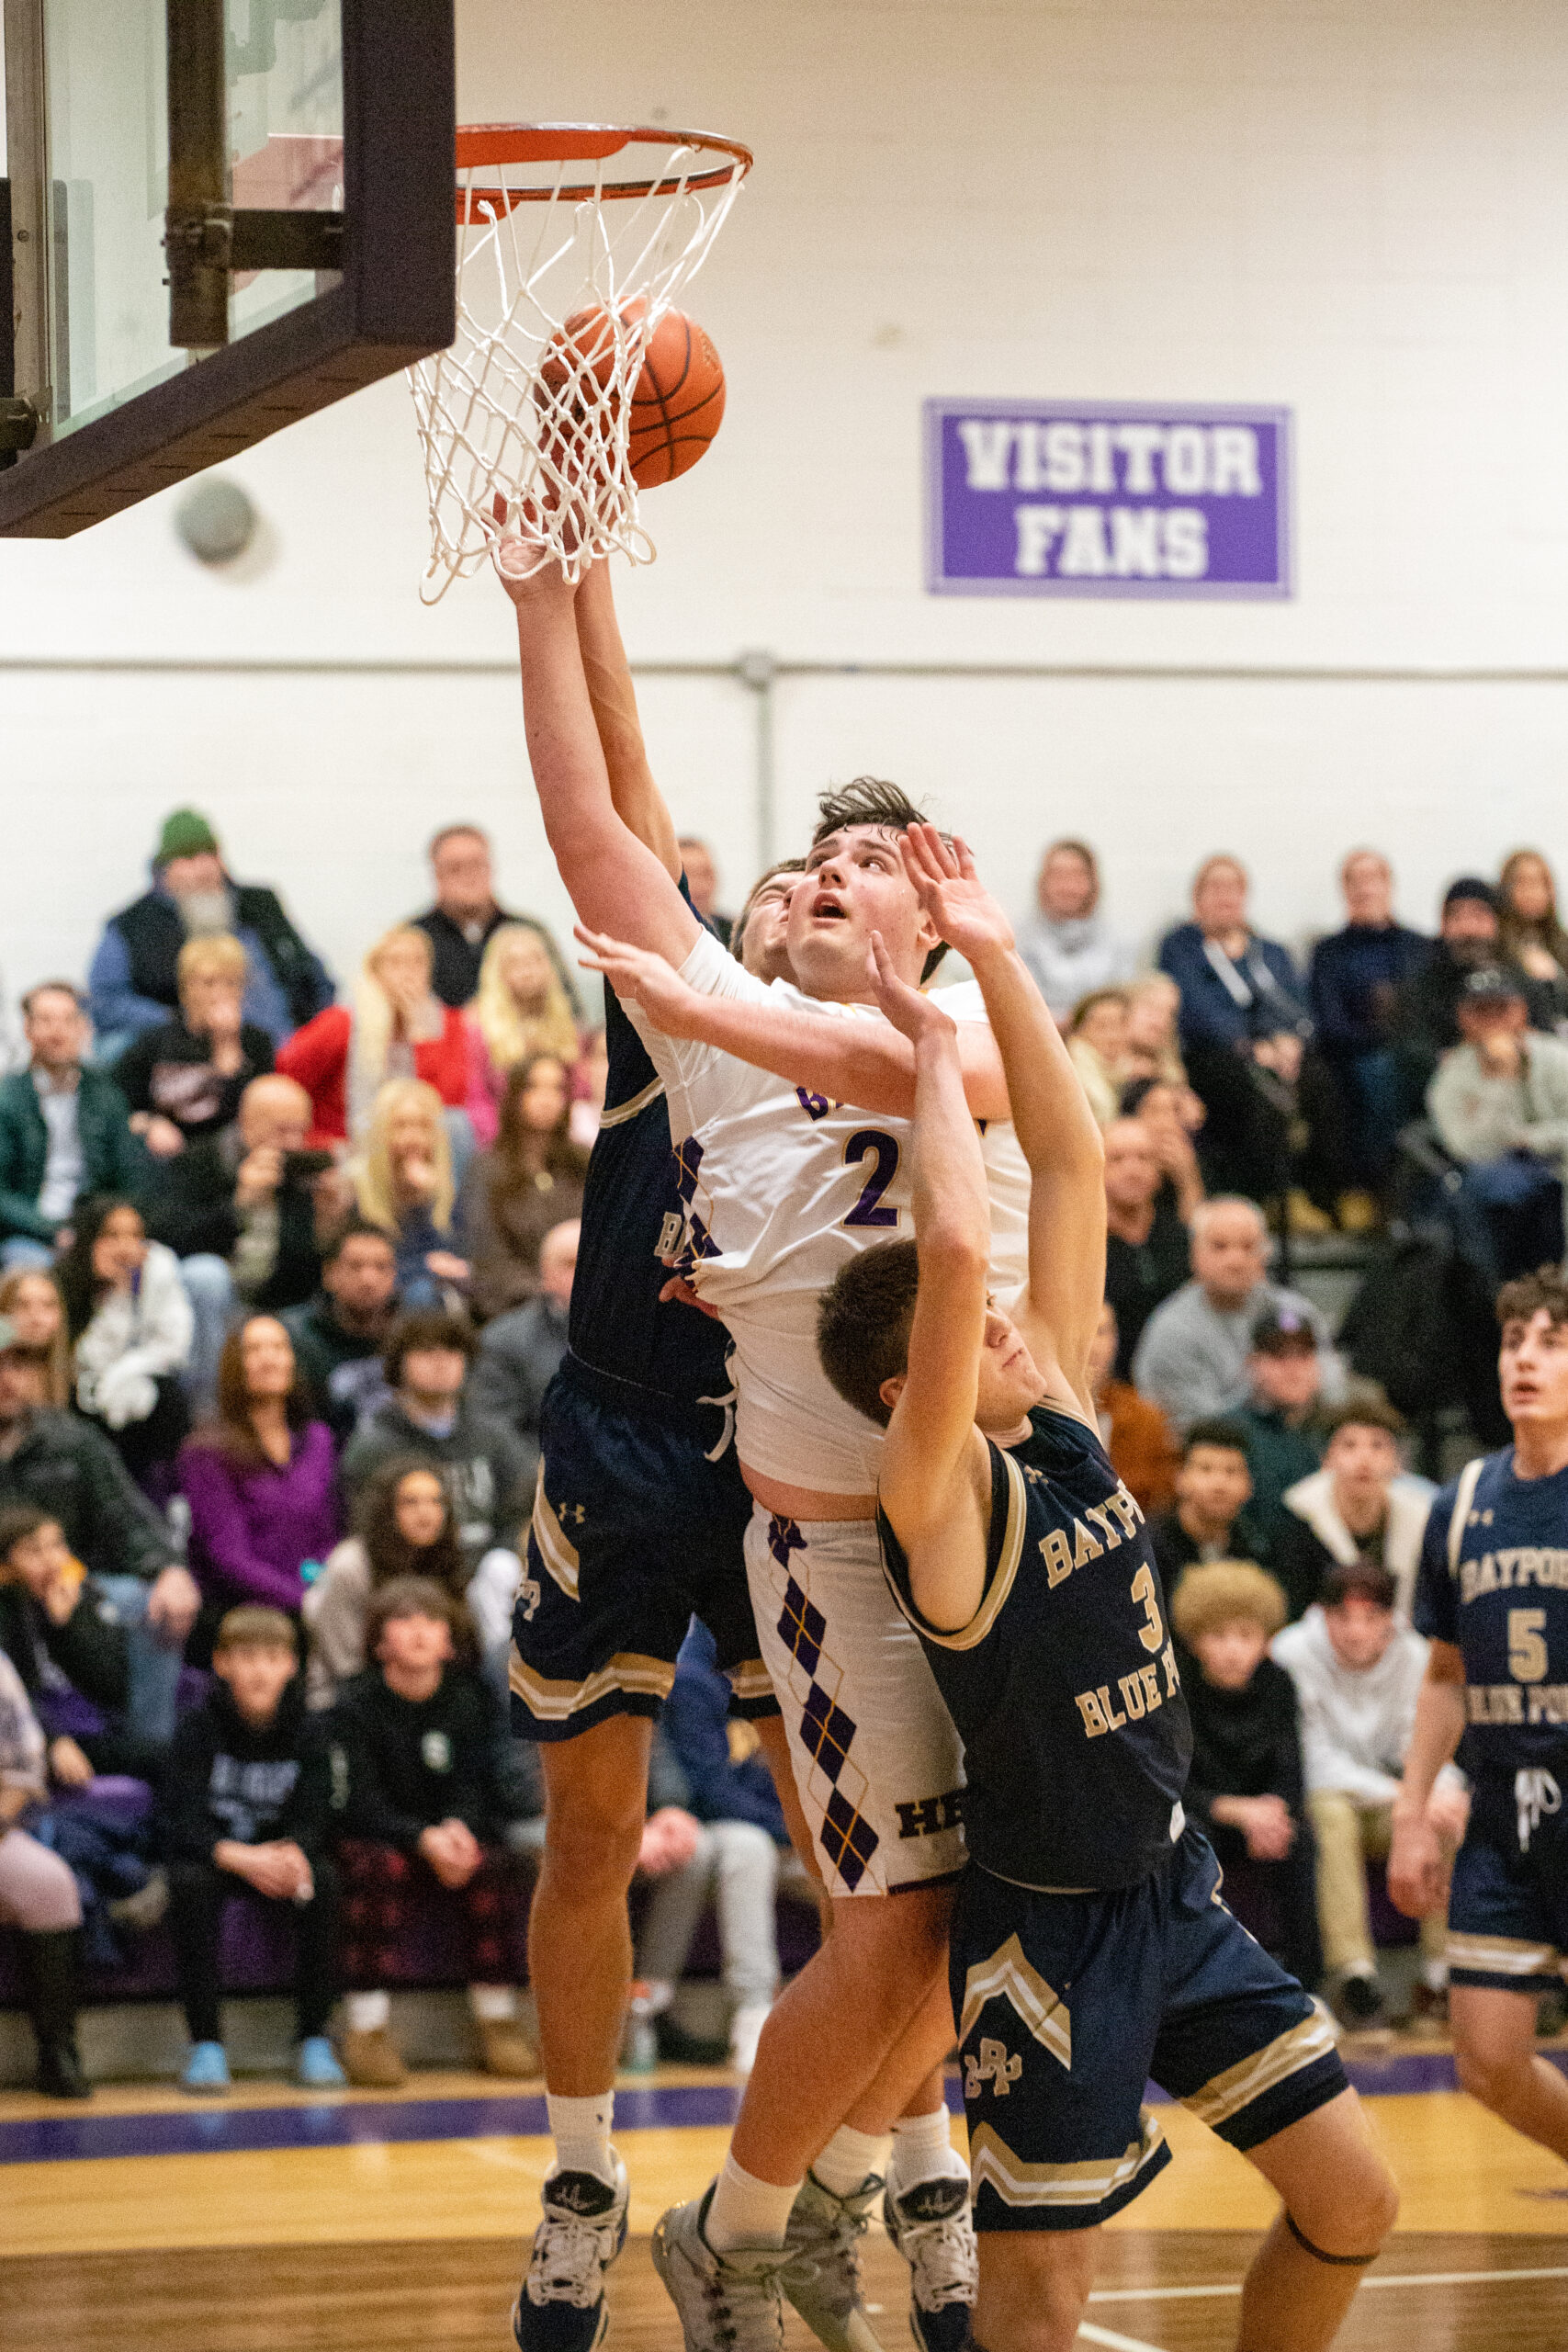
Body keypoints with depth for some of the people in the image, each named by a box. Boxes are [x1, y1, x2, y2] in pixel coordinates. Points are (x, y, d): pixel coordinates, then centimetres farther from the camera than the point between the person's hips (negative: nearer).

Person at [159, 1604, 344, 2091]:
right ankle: (206, 2046, -30)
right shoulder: (199, 1727, -11)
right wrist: (239, 1858, -38)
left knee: (323, 1880, -30)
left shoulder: (306, 1731, -4)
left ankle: (313, 2041, -22)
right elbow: (181, 1821, -20)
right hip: (211, 1854, -2)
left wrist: (294, 1853, -36)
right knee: (190, 1882, -35)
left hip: (279, 1855, 2)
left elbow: (313, 1815, -11)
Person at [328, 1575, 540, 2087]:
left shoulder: (473, 1697, 2)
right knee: (378, 1867, -36)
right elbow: (361, 1803, -15)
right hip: (378, 1835, -3)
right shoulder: (356, 1708, -8)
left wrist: (458, 1829, -25)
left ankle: (497, 2019, -18)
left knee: (499, 1862, -27)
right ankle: (367, 2028, -31)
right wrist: (424, 1840, -31)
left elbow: (476, 1782, -1)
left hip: (453, 1831, 3)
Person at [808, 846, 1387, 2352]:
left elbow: (1070, 1167, 1)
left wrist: (996, 960, -6)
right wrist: (933, 1046, -22)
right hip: (1047, 1929, -8)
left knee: (1352, 2203, 8)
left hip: (1175, 1889, 8)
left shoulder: (1059, 1416, 2)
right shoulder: (936, 1491, -18)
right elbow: (953, 1244, -34)